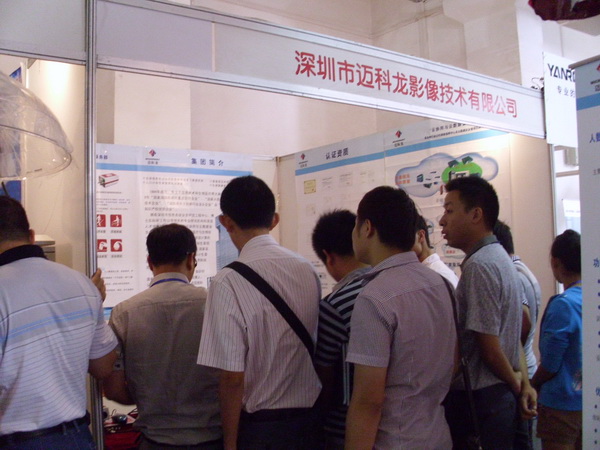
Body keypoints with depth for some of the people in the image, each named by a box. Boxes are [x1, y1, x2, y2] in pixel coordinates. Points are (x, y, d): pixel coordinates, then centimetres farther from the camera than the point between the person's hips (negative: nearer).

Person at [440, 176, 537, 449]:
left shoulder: (479, 266, -21)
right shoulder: (501, 258, 10)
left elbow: (489, 348, -19)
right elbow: (516, 330, 13)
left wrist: (516, 385, -4)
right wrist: (523, 382, 9)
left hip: (479, 399, -9)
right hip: (502, 395, 9)